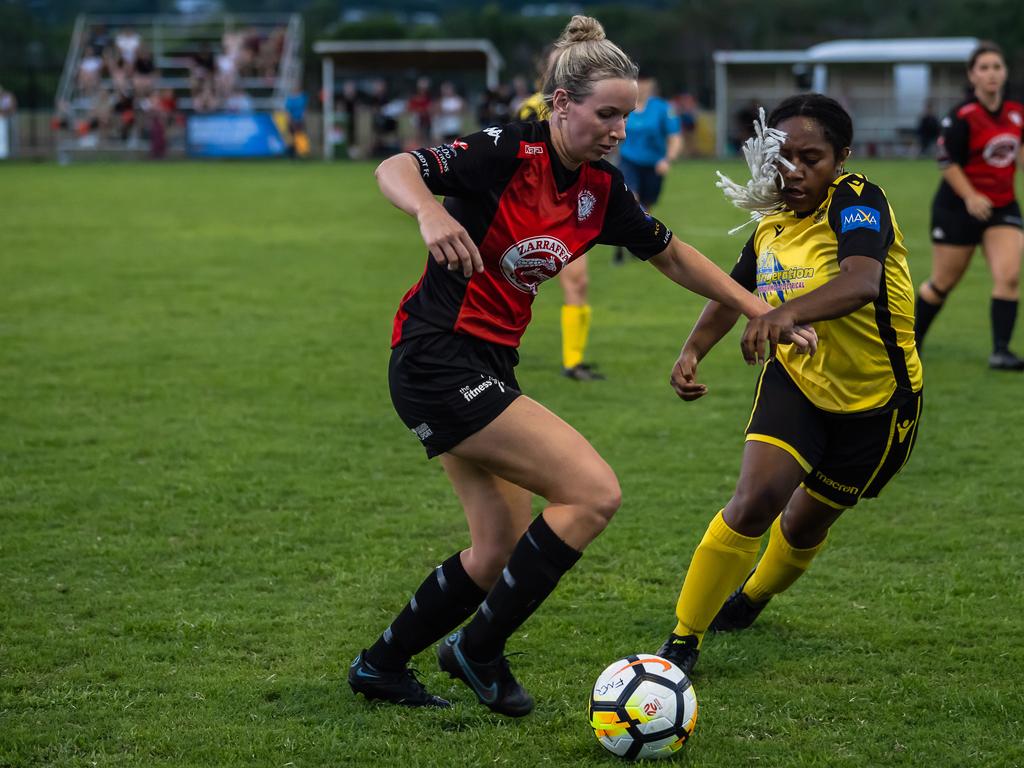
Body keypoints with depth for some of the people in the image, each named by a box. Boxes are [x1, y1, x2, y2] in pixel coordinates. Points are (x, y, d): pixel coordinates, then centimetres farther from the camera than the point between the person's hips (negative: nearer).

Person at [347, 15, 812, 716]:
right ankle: (479, 650, -5)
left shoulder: (602, 190, 6)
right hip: (438, 360, -9)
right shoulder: (508, 152, -16)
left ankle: (381, 665, 26)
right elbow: (394, 169, -23)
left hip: (488, 366, 9)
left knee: (501, 551, 10)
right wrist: (431, 212, -44)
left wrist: (760, 310, 15)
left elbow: (673, 256, 18)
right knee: (594, 492, -16)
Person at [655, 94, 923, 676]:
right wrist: (693, 351, -5)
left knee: (806, 523, 14)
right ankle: (683, 639, -9)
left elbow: (862, 282, -43)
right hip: (796, 382, 3)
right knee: (756, 500, -20)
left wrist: (789, 310, -60)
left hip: (876, 399, -3)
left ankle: (754, 594, 49)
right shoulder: (772, 225, -3)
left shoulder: (857, 201, -23)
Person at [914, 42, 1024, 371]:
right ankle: (911, 339, 30)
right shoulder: (962, 117, -17)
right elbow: (947, 162, -14)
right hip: (957, 208, -4)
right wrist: (970, 197, -22)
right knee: (943, 283, 7)